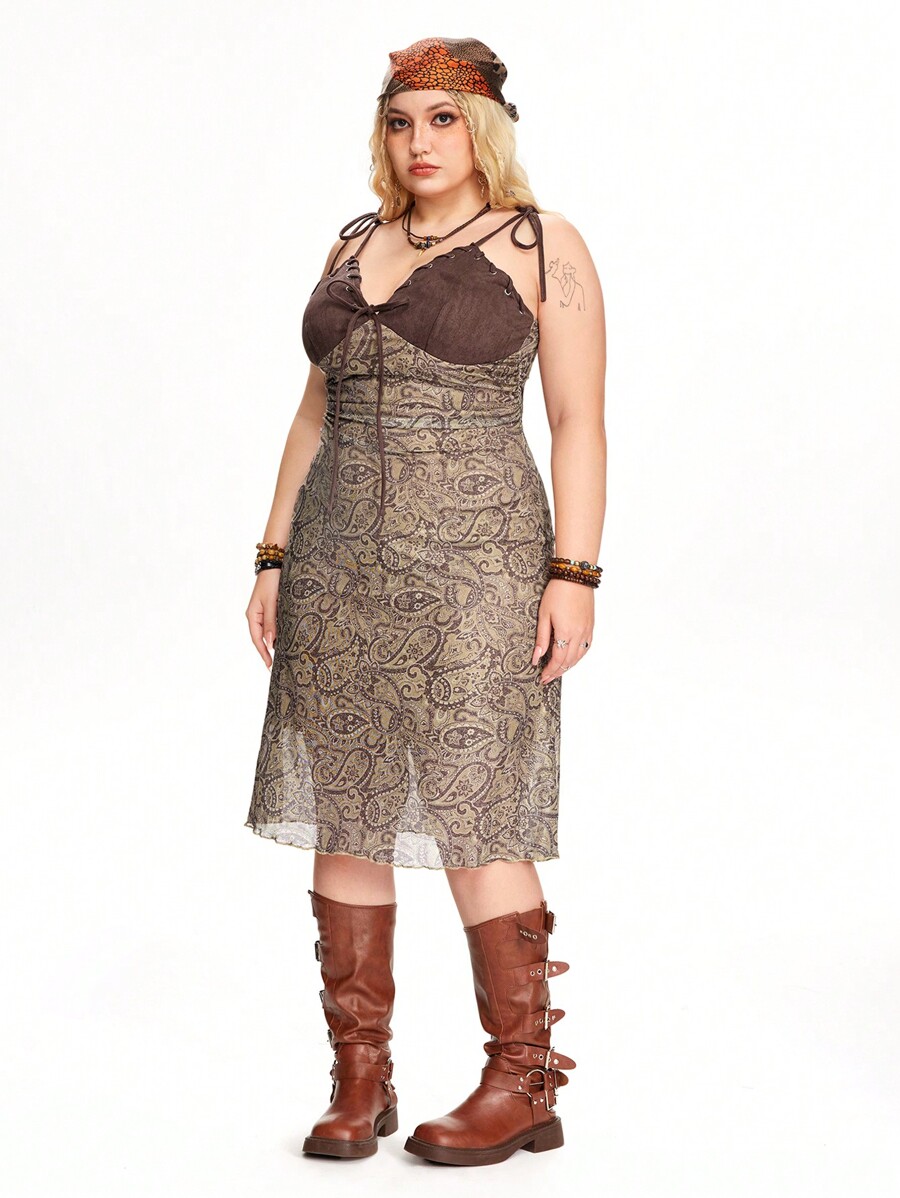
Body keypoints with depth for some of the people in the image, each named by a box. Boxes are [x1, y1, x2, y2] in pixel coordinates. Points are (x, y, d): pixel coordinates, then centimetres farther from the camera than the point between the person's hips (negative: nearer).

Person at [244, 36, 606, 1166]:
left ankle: (523, 1080, 6)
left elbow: (578, 421, -5)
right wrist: (276, 556, 10)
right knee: (341, 813, 4)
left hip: (474, 558, -5)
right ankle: (360, 1075, 13)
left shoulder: (543, 245, 0)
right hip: (341, 557, 6)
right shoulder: (354, 247, 15)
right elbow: (318, 409, 16)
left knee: (471, 820, -6)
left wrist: (573, 574, -13)